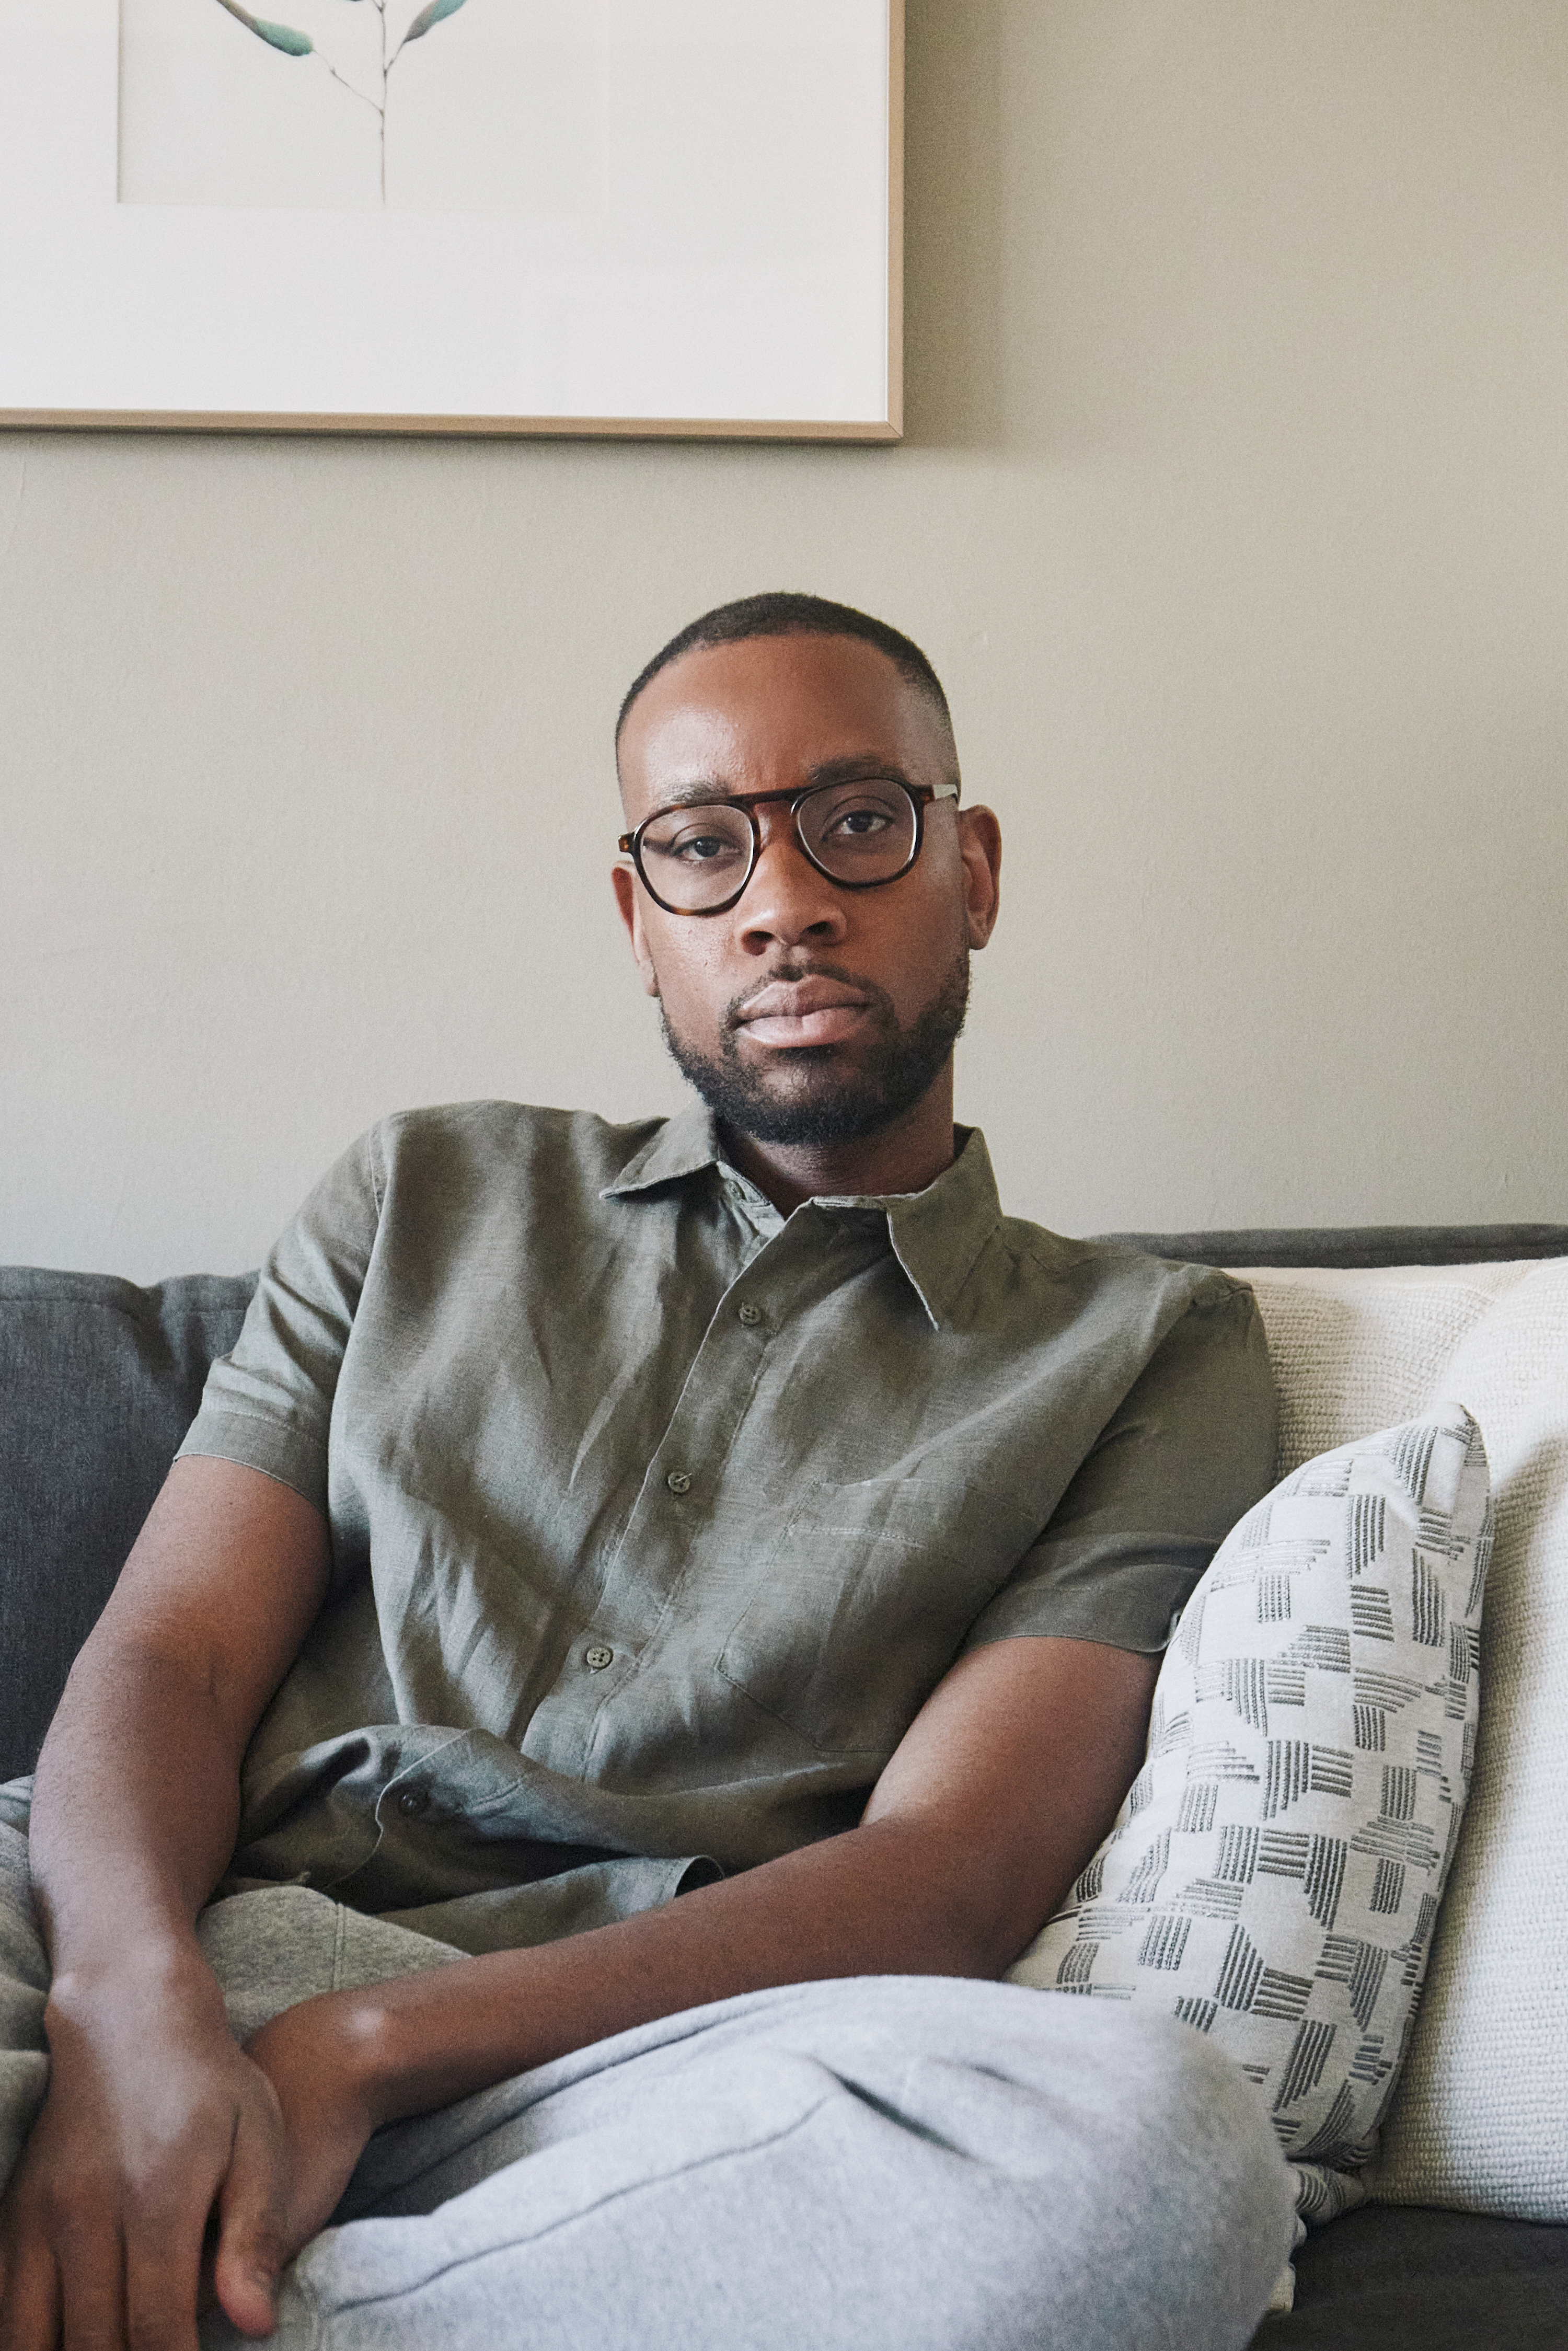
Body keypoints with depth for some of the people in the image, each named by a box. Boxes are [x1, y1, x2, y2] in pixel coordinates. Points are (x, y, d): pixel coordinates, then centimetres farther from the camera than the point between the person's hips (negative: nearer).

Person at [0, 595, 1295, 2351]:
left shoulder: (1147, 1350, 12)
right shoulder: (425, 1199, 21)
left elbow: (946, 1880, -2)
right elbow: (171, 1656, 9)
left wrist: (358, 2053, -15)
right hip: (189, 1957, 0)